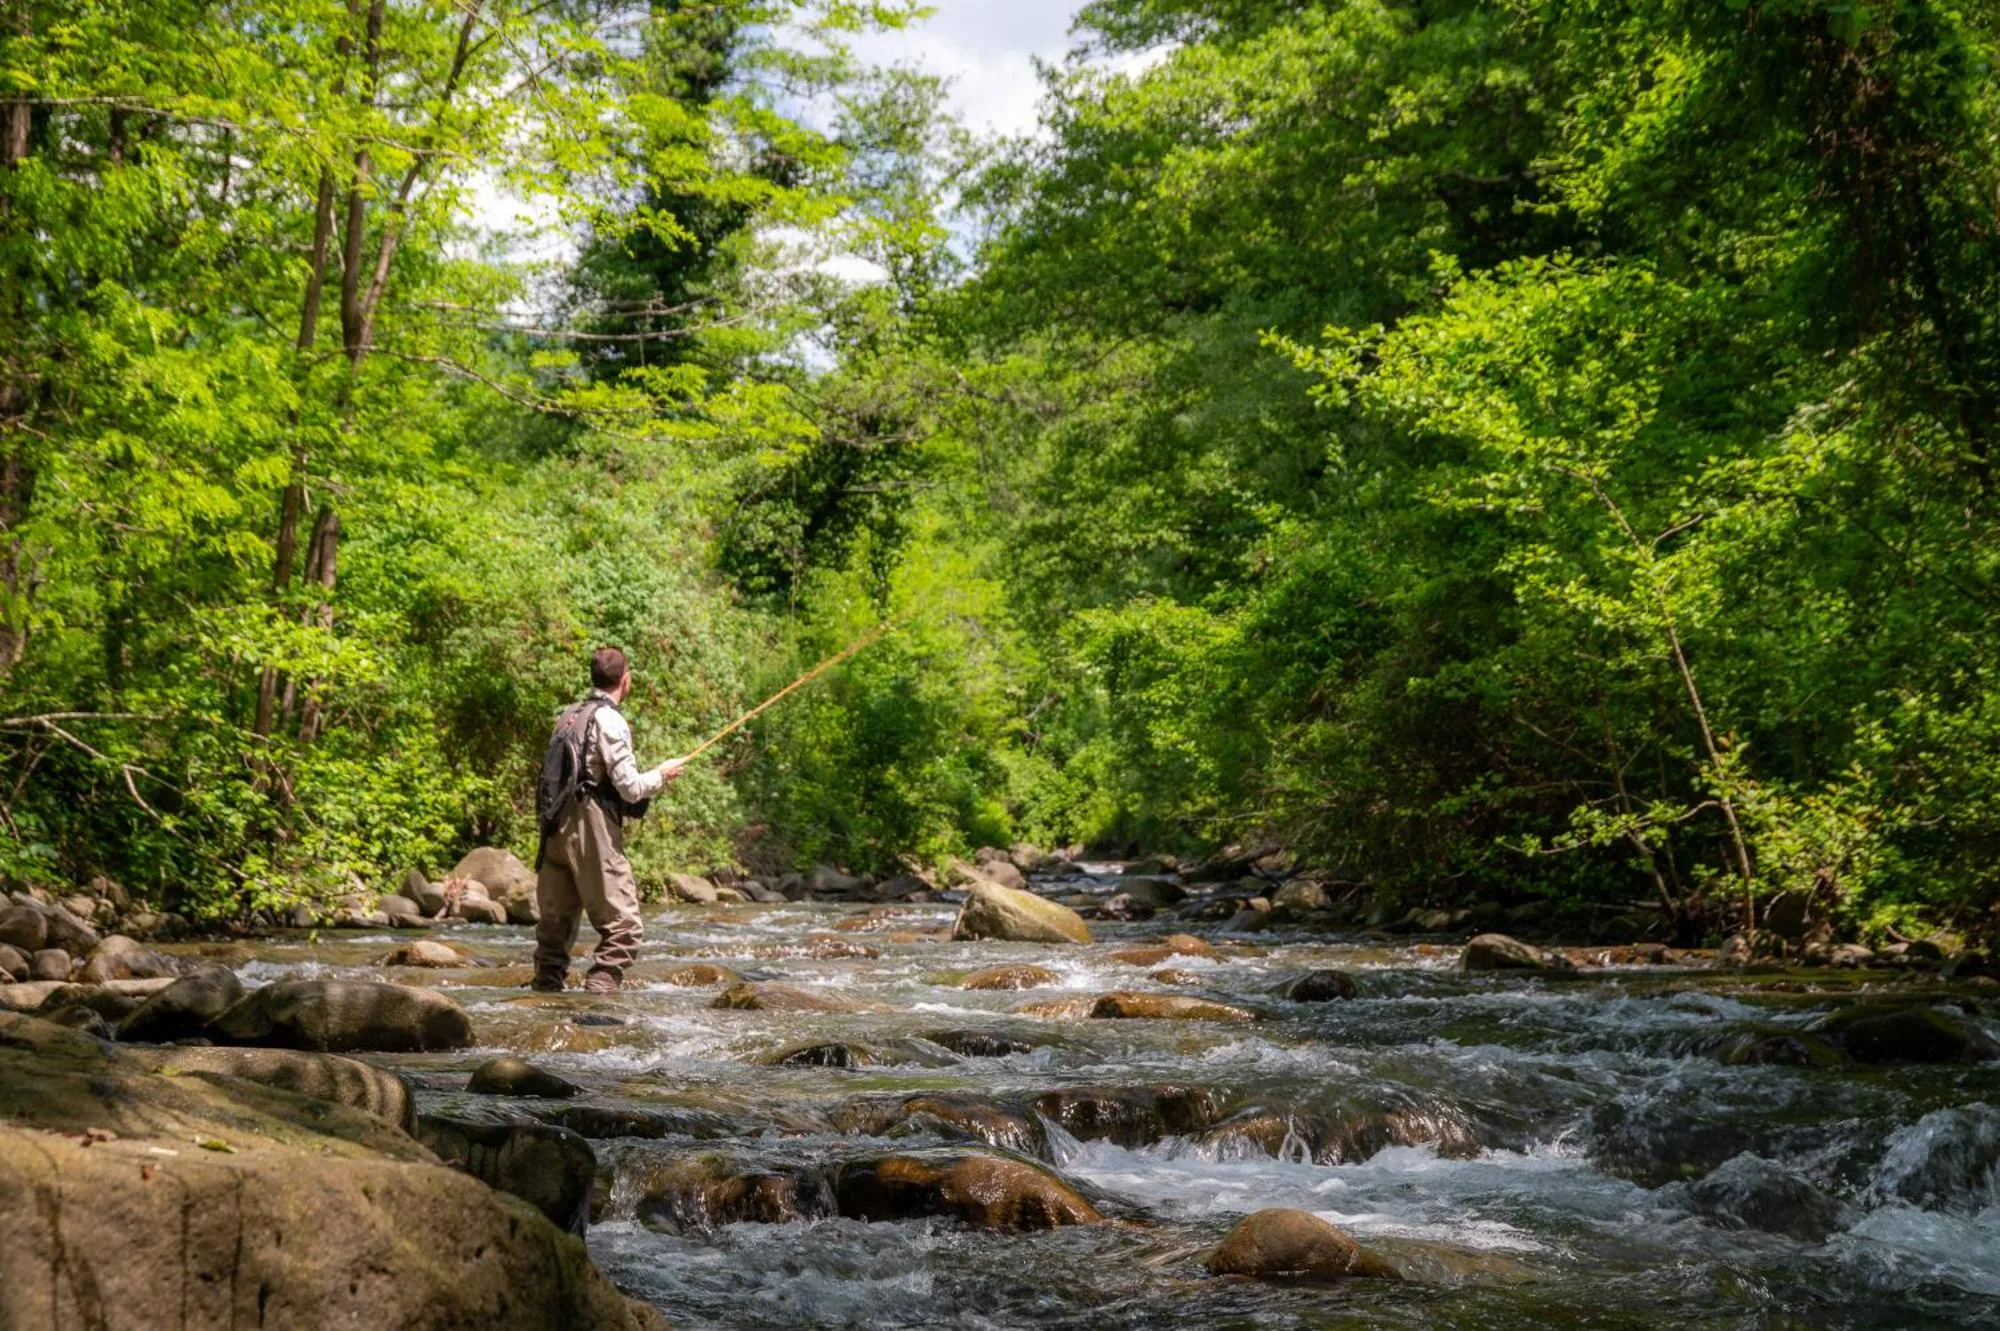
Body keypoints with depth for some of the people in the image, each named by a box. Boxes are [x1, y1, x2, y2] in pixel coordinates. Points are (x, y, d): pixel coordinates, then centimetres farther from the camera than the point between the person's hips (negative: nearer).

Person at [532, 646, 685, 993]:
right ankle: (598, 996, -16)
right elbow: (630, 788, -14)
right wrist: (661, 774, 4)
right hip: (592, 834, -9)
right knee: (623, 927, -6)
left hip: (557, 829, 9)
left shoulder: (569, 714, 13)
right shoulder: (609, 720, -11)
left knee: (555, 922, 15)